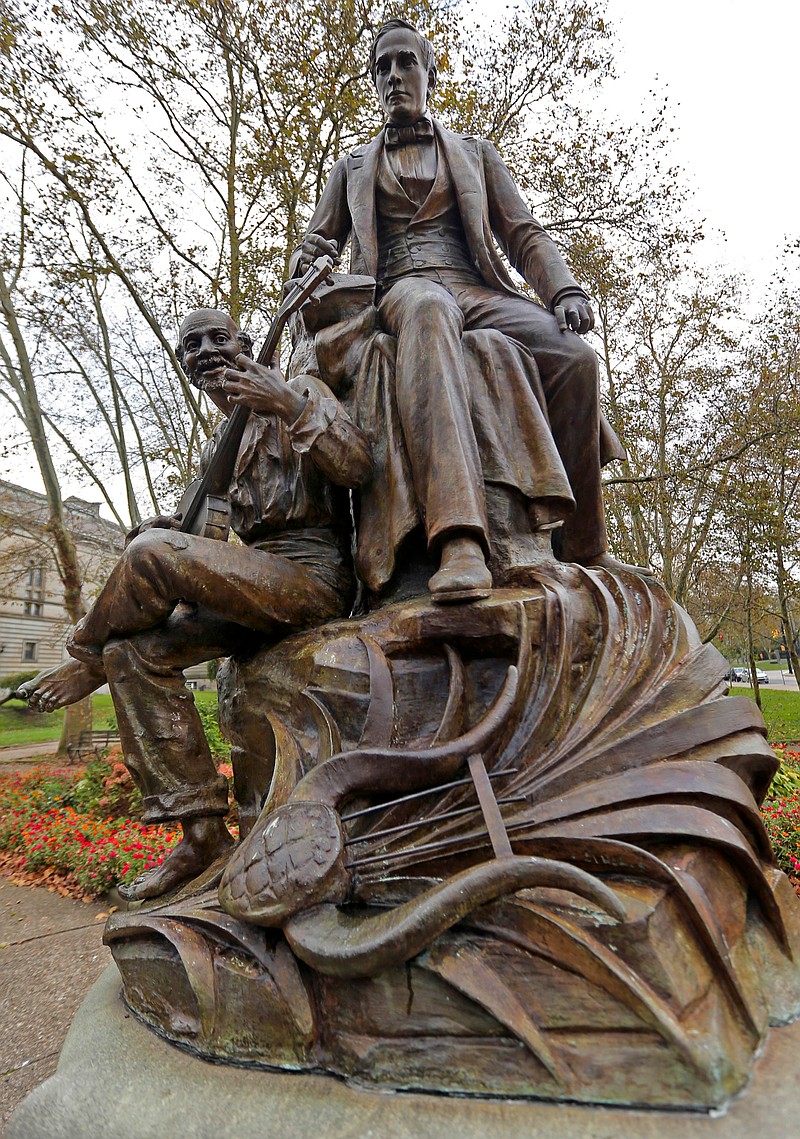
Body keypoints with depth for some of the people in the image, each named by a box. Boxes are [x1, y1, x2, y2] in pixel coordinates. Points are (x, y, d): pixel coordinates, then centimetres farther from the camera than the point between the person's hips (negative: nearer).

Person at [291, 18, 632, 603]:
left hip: (480, 289, 2)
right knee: (428, 312, -42)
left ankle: (585, 551, -18)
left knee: (575, 358, -29)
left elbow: (524, 234, 17)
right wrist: (309, 258, -3)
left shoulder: (474, 152, 29)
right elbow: (316, 245, 25)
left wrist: (565, 290, -4)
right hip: (403, 290, -2)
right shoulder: (353, 167, 30)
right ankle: (460, 538, -60)